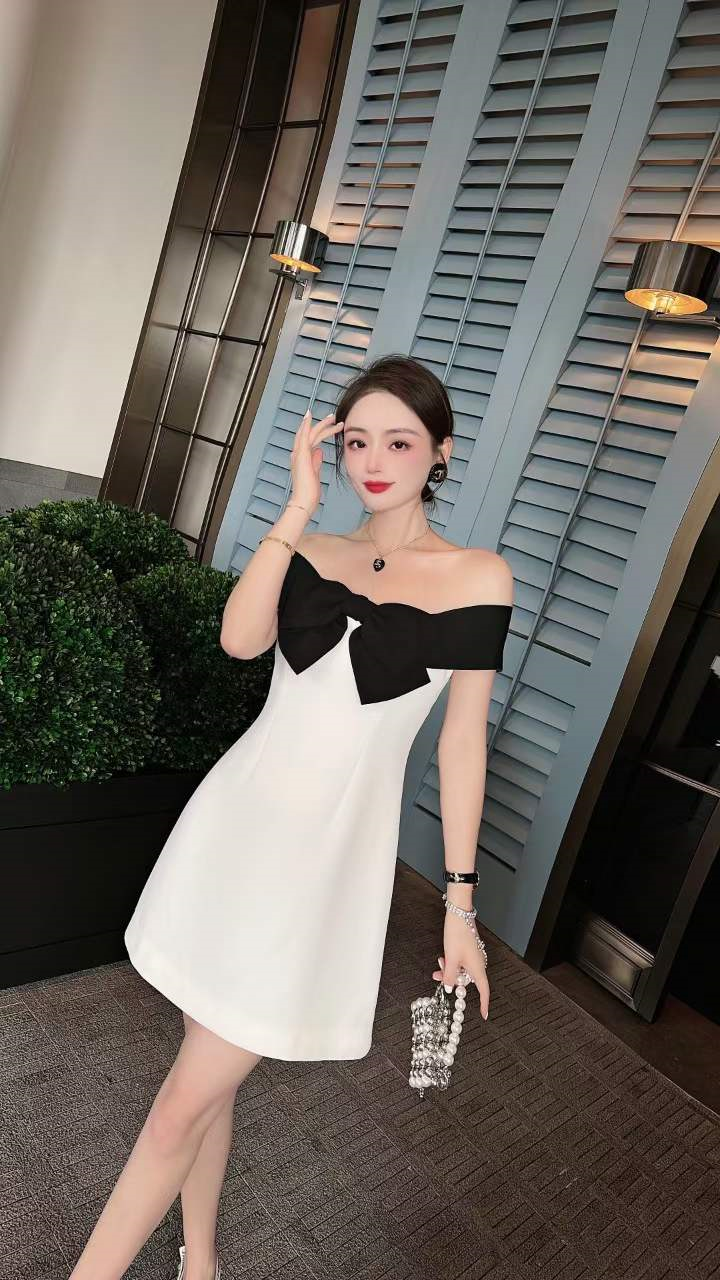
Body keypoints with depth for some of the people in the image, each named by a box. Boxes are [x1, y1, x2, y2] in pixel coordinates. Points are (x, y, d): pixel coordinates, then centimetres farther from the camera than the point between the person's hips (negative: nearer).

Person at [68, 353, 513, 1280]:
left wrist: (460, 905, -2)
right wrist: (300, 505, -16)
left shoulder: (478, 577, -6)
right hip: (238, 820, 4)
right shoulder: (310, 552, 3)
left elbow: (462, 742, -4)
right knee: (211, 1082, 18)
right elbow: (239, 639, -15)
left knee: (186, 1103, 0)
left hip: (328, 850, -3)